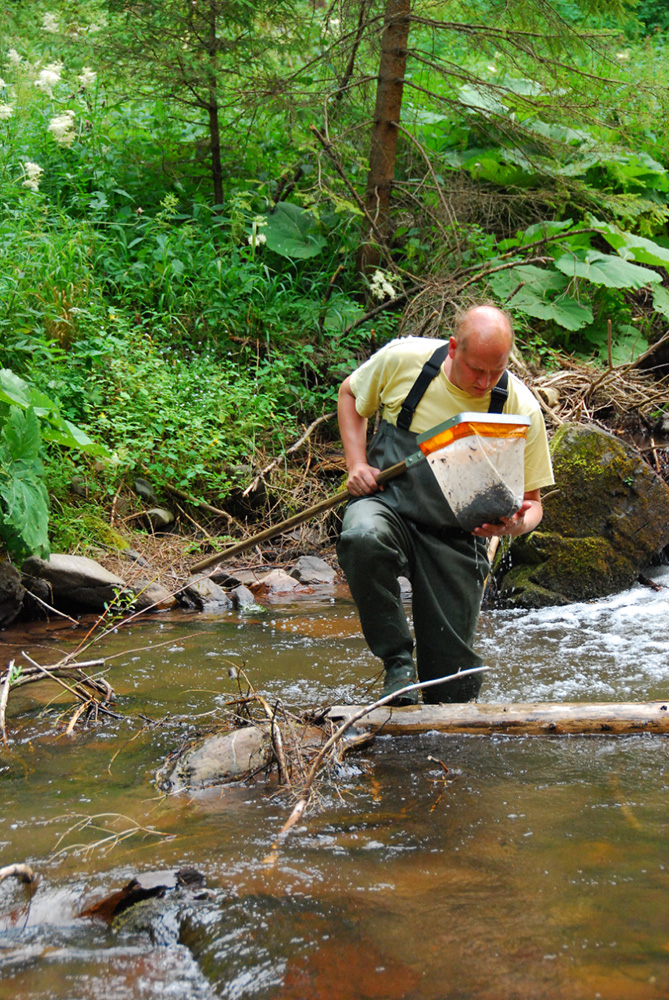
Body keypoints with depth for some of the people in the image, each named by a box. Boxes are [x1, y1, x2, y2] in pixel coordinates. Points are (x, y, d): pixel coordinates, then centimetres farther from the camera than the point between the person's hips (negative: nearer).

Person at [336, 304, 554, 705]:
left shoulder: (521, 408, -9)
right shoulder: (402, 360, -10)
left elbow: (532, 503, 0)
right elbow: (350, 393, 12)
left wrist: (516, 524, -25)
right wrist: (357, 464, -3)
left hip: (457, 535, 1)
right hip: (388, 502, 0)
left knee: (452, 675, -2)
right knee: (364, 540, -38)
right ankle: (397, 659, -18)